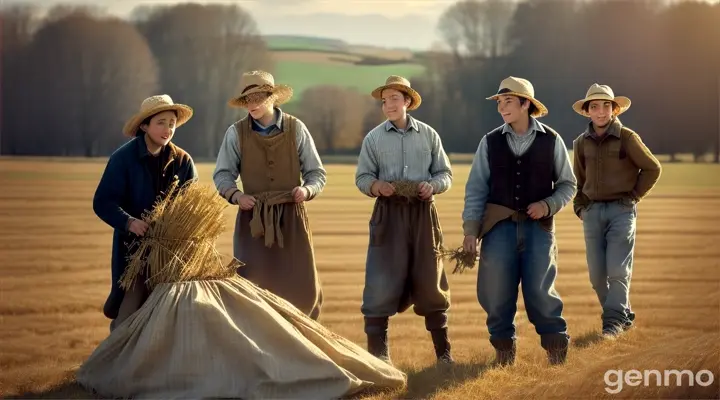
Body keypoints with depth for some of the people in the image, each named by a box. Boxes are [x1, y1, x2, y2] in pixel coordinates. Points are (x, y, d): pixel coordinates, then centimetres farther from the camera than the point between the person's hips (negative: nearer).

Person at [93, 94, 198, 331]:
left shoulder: (183, 161, 3)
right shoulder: (123, 158, -8)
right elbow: (102, 202, -10)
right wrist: (129, 222, -27)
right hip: (133, 247, -3)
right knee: (130, 316, -6)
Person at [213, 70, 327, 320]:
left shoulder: (296, 129, 1)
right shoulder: (236, 133, 0)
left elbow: (317, 173, 6)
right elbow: (222, 175, 7)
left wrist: (307, 189, -14)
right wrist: (235, 195, -12)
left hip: (291, 217, 0)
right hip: (253, 218, 0)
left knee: (303, 288, 2)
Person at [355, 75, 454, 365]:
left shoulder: (428, 135, 7)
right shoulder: (373, 138, 6)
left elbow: (445, 173, 10)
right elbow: (362, 177, 6)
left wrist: (433, 185, -11)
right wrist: (376, 186, -15)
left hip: (423, 212, 1)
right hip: (389, 213, -1)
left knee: (430, 280, 5)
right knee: (382, 281, -6)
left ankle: (443, 351, 15)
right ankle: (377, 350, 1)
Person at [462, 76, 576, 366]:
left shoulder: (551, 141, 4)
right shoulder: (490, 142, 5)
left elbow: (567, 184, 11)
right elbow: (476, 188, 5)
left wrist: (548, 204, -8)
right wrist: (470, 230, -1)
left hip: (538, 226, -1)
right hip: (499, 225, 1)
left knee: (539, 289, -7)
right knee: (497, 290, -1)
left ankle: (556, 343, 12)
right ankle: (503, 345, 17)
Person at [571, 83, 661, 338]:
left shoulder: (627, 138, -5)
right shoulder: (581, 143, 8)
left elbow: (652, 168, 3)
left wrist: (634, 195, -1)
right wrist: (580, 207, 11)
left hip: (621, 210, -4)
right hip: (592, 212, 4)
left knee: (618, 270, -11)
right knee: (597, 274, 3)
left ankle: (613, 321, -7)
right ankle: (624, 316, 17)